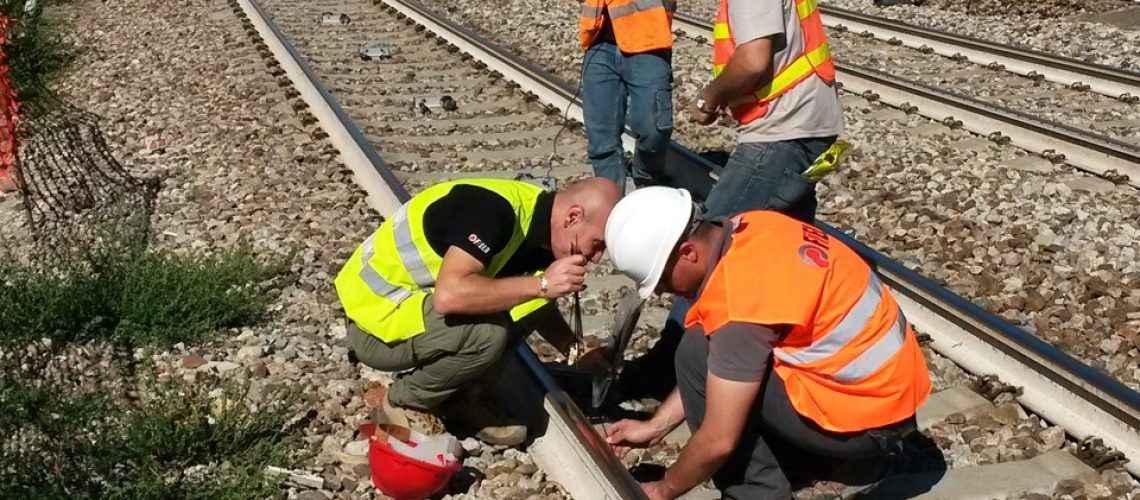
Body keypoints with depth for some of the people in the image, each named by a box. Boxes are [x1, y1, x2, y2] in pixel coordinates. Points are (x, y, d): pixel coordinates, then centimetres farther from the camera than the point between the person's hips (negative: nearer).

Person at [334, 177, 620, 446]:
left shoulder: (538, 222, 0)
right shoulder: (494, 210, -27)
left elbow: (538, 306, 16)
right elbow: (448, 295, -38)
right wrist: (542, 284, -32)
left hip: (415, 303, 8)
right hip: (375, 318, -8)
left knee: (521, 303, -5)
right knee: (487, 331, -28)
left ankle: (459, 396, 7)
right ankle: (406, 401, -3)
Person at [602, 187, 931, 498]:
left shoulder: (740, 298, -26)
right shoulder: (747, 232, 1)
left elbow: (719, 441, -20)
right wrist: (655, 427, 12)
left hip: (867, 415, -9)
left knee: (699, 354, -12)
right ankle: (853, 456, 17)